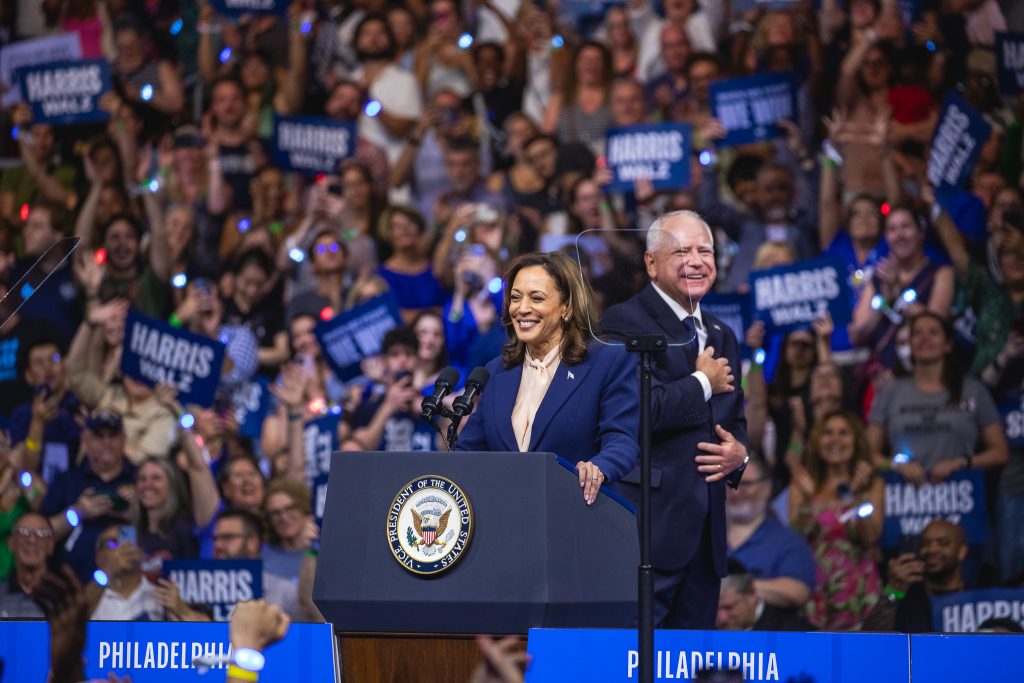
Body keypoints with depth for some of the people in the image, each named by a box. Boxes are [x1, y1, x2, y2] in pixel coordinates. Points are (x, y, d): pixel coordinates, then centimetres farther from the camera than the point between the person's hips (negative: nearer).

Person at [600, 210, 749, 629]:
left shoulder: (721, 336, 20)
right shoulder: (625, 323, -8)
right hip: (649, 525, -8)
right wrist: (704, 384, -8)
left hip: (706, 527, 8)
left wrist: (739, 452, 5)